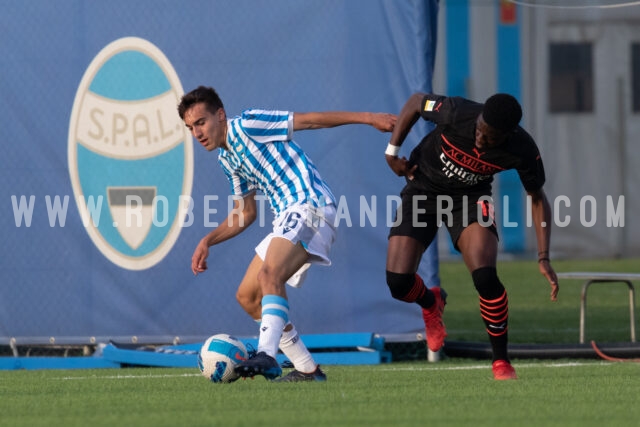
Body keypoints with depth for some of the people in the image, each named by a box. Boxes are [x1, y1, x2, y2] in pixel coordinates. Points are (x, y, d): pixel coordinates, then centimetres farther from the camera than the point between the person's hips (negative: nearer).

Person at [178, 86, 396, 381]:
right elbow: (244, 213, 29)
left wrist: (368, 118, -12)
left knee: (269, 275, -31)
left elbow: (309, 120, -9)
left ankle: (266, 355, -47)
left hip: (309, 205, -10)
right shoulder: (227, 158, 20)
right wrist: (208, 241, 16)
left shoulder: (245, 125, -7)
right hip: (288, 218, 10)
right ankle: (307, 369, 9)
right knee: (248, 296, 7)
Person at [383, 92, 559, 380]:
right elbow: (416, 102, -9)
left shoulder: (522, 151, -26)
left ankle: (501, 362, -4)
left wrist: (543, 258, -13)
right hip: (422, 189, 0)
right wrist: (392, 151, -9)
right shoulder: (457, 113, -32)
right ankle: (431, 303, 29)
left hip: (472, 196, 0)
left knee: (485, 276, -24)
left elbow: (537, 198, -8)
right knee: (398, 283, -11)